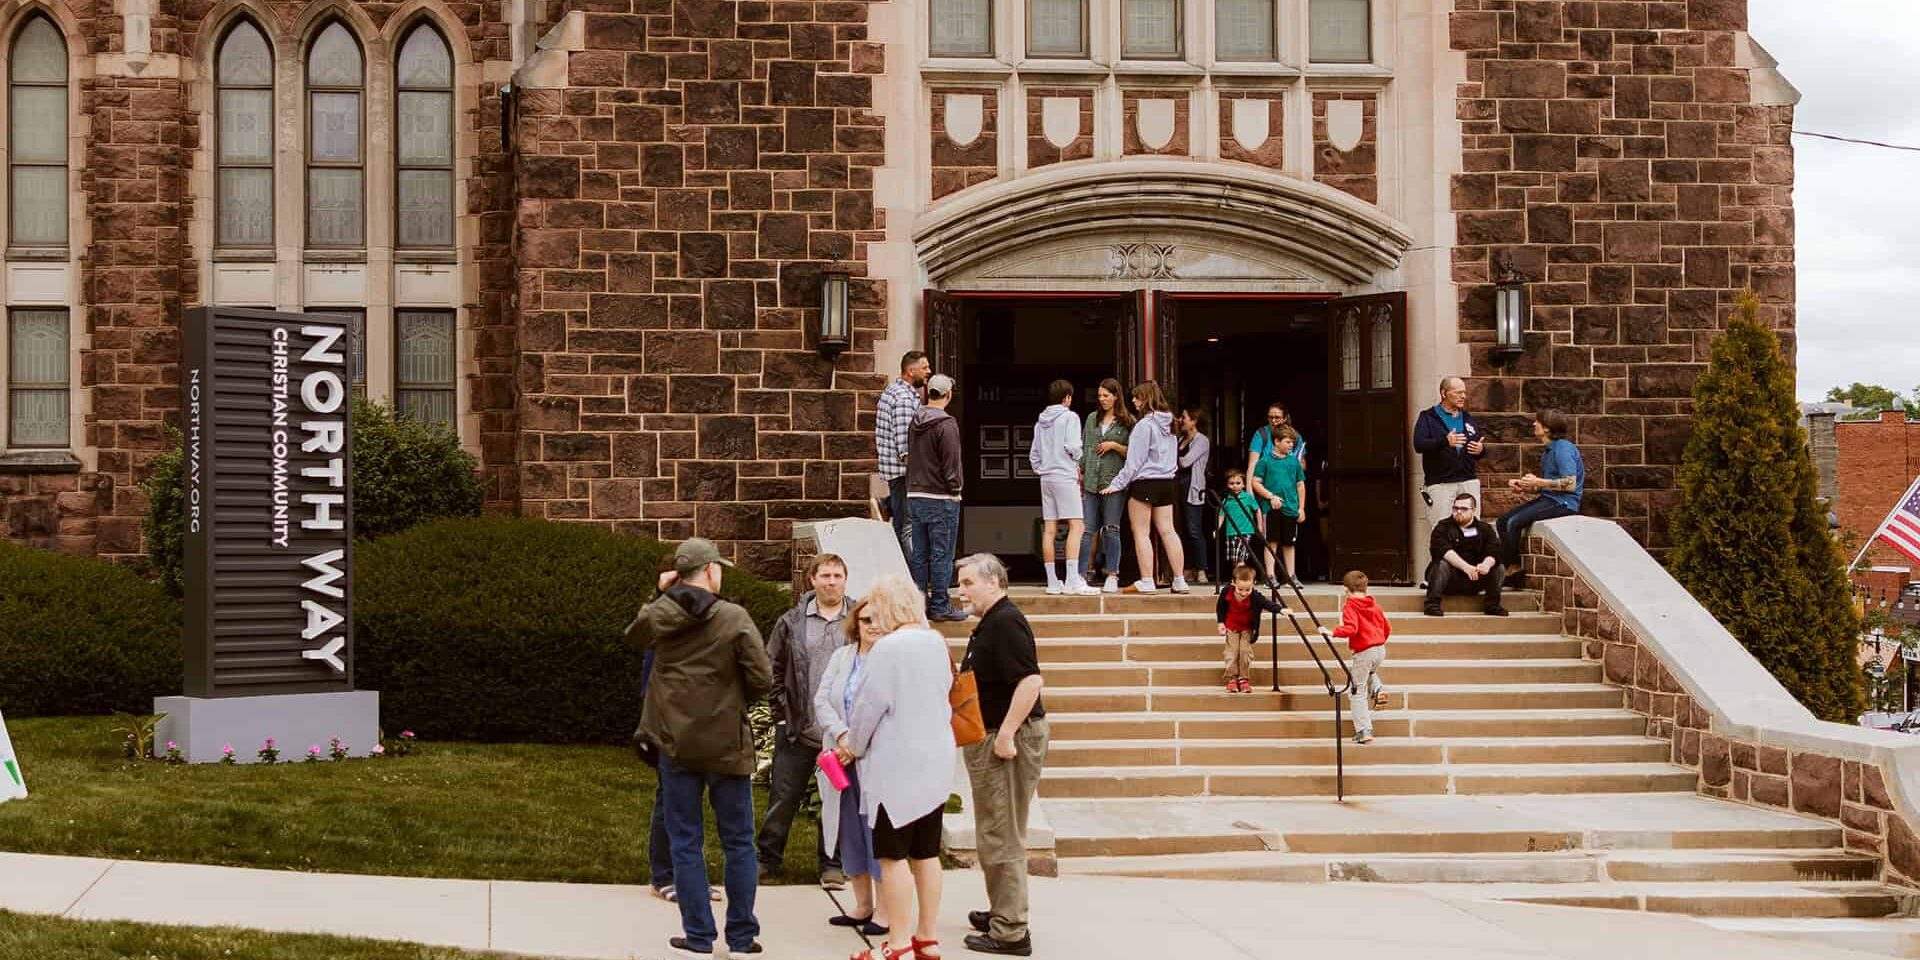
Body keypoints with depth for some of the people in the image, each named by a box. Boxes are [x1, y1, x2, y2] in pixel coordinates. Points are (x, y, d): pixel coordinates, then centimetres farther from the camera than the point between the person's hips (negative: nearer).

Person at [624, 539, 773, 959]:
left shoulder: (658, 615, -2)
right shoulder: (734, 619, -12)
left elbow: (634, 635, 22)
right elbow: (762, 679, -12)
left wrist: (662, 594, 20)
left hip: (676, 744, 3)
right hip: (726, 745, -2)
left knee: (686, 842, 9)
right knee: (738, 843, 9)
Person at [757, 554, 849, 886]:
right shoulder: (791, 622, 2)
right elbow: (773, 669, 6)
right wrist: (781, 712, 0)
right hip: (797, 729, 0)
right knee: (783, 796, 7)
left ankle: (831, 863, 20)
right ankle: (768, 857, 20)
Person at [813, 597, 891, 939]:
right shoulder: (841, 657, 12)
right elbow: (822, 700, 4)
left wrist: (858, 745, -18)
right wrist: (841, 735, -12)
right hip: (842, 759, 6)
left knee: (878, 832, -4)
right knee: (850, 832, 12)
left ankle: (884, 910, 5)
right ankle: (863, 905, 23)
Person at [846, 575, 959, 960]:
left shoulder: (889, 647, -18)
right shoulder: (936, 642, 5)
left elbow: (869, 705, -14)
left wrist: (854, 745, 2)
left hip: (897, 766, -8)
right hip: (935, 762, 8)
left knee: (894, 856, -1)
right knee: (926, 853, 13)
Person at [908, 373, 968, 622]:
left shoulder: (915, 422, 10)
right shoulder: (946, 425, -14)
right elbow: (951, 464, -14)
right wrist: (954, 490, -5)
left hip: (915, 496, 7)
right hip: (941, 498, -7)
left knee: (919, 554, 11)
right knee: (941, 554, -2)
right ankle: (940, 605, -1)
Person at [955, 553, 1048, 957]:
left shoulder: (1005, 623, -18)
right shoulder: (989, 624, 16)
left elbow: (1031, 681, -28)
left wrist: (1006, 734, -27)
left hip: (1008, 740, -11)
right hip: (990, 738, 11)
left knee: (1001, 837, -6)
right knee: (995, 834, 19)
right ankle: (1002, 913, 30)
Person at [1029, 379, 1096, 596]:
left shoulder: (1040, 422, 15)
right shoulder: (1069, 417, -5)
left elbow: (1034, 454, 16)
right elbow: (1073, 447, -14)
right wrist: (1079, 459, 5)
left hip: (1046, 479, 7)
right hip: (1065, 477, -7)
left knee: (1049, 530, 6)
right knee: (1076, 527, -9)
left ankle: (1052, 582, 7)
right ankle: (1073, 580, -19)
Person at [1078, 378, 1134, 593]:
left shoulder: (1127, 422, 2)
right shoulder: (1092, 419, 14)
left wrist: (1114, 446, -11)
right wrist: (1080, 474, 11)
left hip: (1114, 482, -4)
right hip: (1091, 482, 4)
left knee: (1111, 529, -2)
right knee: (1086, 529, 0)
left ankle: (1112, 577, 4)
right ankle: (1082, 575, 1)